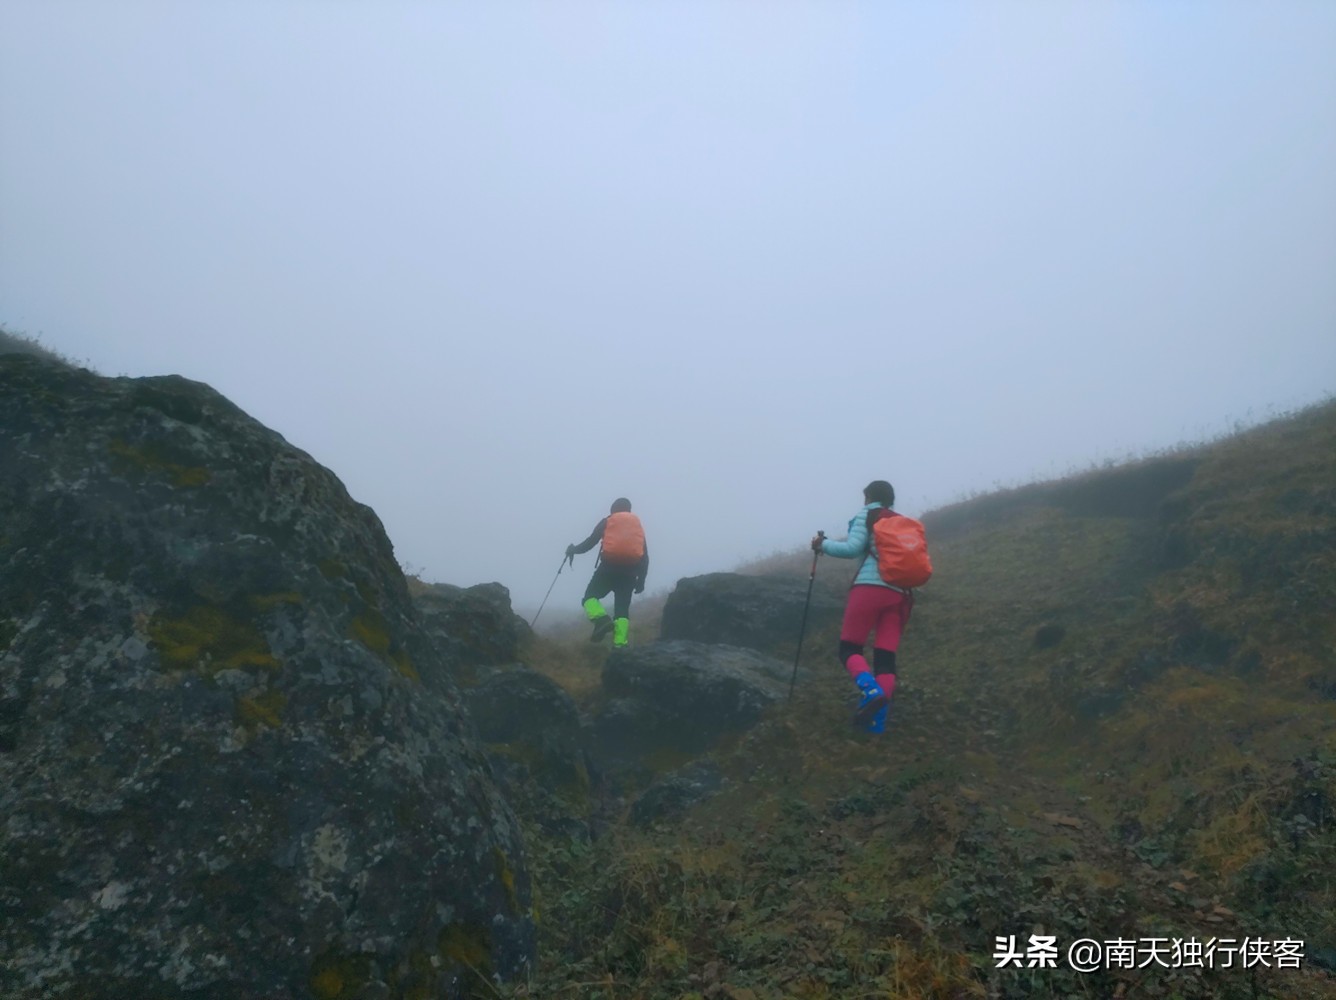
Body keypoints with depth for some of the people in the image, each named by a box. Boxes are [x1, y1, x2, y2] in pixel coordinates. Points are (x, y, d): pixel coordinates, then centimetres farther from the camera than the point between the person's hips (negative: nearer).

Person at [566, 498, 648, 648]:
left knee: (590, 596, 11)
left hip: (609, 568, -3)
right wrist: (641, 580, 15)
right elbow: (644, 556, 14)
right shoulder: (638, 525, 21)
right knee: (622, 608, 6)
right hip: (630, 571, 3)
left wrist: (574, 549, 22)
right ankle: (620, 644, -11)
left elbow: (590, 542, 4)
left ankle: (602, 620, -18)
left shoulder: (607, 522, 12)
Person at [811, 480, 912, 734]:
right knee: (885, 657, 3)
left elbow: (852, 548, -6)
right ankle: (877, 719, -6)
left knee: (849, 649, 2)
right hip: (898, 594, 5)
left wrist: (823, 544, 7)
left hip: (869, 588, -5)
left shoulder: (866, 517, 8)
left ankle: (872, 691, -25)